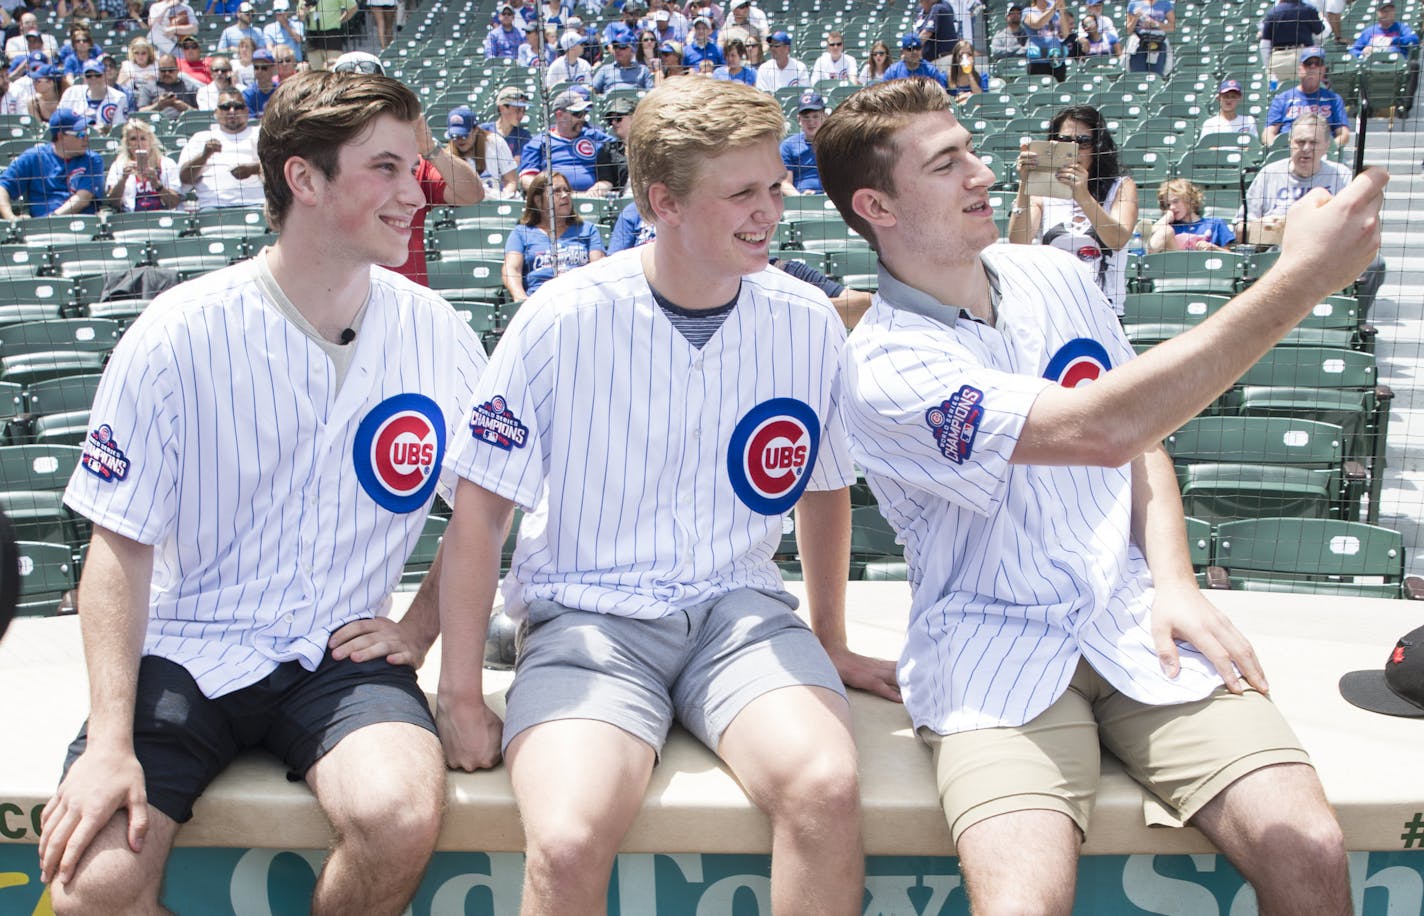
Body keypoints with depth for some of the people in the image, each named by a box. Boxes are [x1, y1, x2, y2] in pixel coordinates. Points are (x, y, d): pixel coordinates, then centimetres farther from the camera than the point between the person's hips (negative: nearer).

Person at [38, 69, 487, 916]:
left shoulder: (436, 334, -1)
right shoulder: (179, 337, -8)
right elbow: (120, 547, -6)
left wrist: (421, 626, 0)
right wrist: (111, 740, -15)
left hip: (341, 654, 1)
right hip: (183, 650, -1)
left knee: (402, 818, -29)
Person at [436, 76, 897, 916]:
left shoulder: (808, 323, -1)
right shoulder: (563, 320, -9)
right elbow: (480, 512, -3)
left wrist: (830, 644, 21)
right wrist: (462, 695, -4)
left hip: (739, 606, 2)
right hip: (587, 612, -2)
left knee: (827, 789, -29)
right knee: (568, 845, -29)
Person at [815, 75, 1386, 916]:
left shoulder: (1055, 277, 9)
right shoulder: (884, 369, -14)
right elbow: (1104, 430, -27)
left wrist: (1174, 581, -1)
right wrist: (1302, 277, -25)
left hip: (1138, 625, 5)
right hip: (1000, 657, -5)